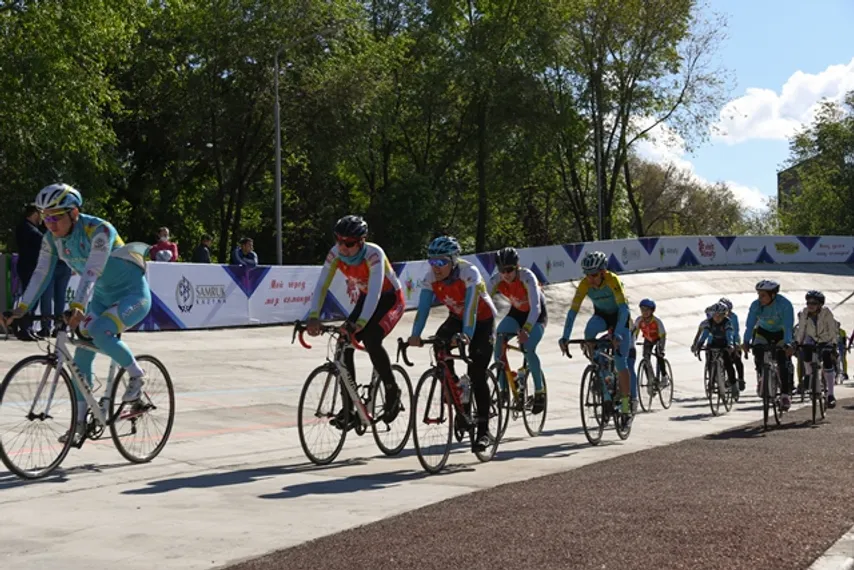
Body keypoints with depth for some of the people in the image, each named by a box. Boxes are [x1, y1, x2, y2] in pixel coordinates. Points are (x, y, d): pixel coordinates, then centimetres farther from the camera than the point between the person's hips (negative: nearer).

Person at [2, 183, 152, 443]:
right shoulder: (52, 238, -6)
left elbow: (92, 272, -38)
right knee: (81, 358, 0)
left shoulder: (100, 230, -27)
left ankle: (136, 374, -10)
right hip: (103, 298, 8)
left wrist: (77, 307, -49)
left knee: (98, 332, -33)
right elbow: (41, 273, -7)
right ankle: (80, 422, 9)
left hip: (134, 295, -8)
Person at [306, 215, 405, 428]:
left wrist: (359, 323, -53)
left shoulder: (374, 254, -32)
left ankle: (393, 393, -7)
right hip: (366, 299, 6)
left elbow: (375, 291, -41)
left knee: (371, 339, -29)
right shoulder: (336, 253, -17)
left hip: (391, 300, -6)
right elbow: (321, 286, -20)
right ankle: (349, 408, -3)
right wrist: (313, 317, -35)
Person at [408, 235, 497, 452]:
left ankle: (483, 430, -7)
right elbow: (423, 308, -26)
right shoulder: (431, 277, -19)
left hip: (482, 320, -5)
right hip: (457, 317, 5)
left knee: (477, 374, -14)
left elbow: (471, 308, -42)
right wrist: (415, 335, -41)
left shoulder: (469, 273, -32)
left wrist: (466, 335, -57)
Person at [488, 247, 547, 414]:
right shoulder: (496, 280, -20)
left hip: (537, 315, -4)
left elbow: (535, 308, -39)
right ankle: (503, 390, -8)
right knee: (498, 343, -20)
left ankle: (539, 392, -9)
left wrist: (526, 330, -54)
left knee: (528, 349, -27)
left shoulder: (527, 277, -32)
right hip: (516, 313, 4)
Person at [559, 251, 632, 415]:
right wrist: (565, 337, -37)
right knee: (589, 333, -33)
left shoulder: (612, 280, -33)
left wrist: (618, 334, -53)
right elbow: (573, 310, -26)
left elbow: (623, 308, -40)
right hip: (601, 315, 3)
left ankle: (626, 400, 1)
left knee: (620, 361, -12)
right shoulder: (584, 284, -23)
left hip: (620, 316, -3)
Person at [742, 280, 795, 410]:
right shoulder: (756, 305, -21)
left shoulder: (785, 304, -29)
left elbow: (788, 326, -37)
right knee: (758, 350, -26)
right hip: (763, 332, 2)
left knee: (784, 362, -17)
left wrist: (787, 344, -51)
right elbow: (750, 324, -26)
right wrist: (746, 342, -42)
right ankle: (761, 378, 0)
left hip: (781, 333, -2)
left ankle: (785, 394, -13)